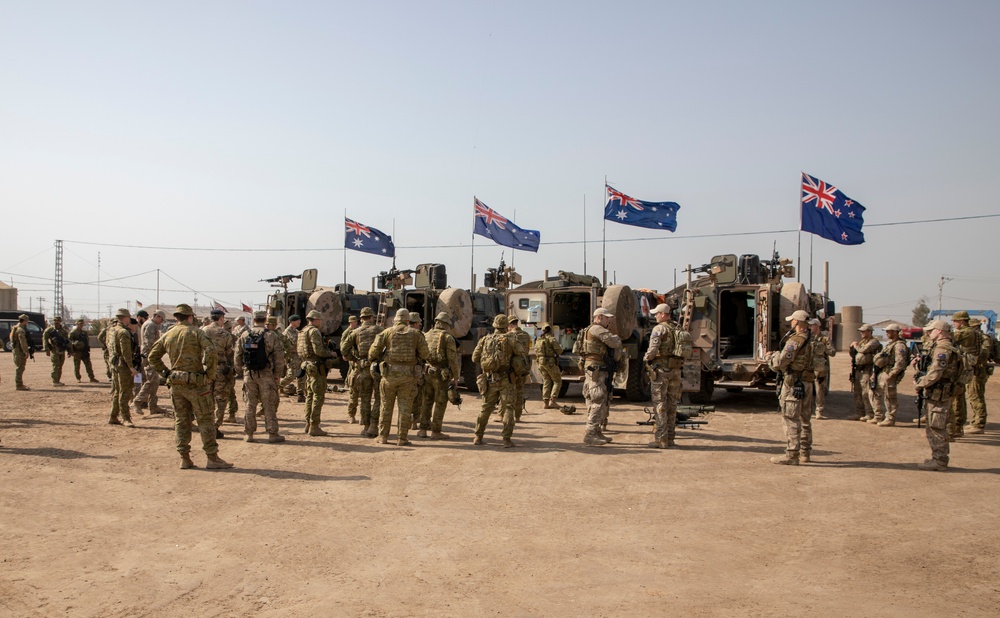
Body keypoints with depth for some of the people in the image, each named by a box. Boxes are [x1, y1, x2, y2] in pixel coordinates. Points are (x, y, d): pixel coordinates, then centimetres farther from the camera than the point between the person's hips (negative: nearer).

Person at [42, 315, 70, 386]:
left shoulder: (64, 330, 10)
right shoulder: (50, 330, -4)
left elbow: (67, 340, 17)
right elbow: (44, 339, -4)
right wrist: (46, 349, -12)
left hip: (62, 351, 5)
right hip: (54, 350, -5)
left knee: (60, 367, 9)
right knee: (56, 366, -9)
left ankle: (58, 380, 17)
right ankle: (54, 381, -5)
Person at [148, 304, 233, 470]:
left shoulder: (167, 335, 11)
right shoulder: (196, 332, -5)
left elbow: (152, 356, 18)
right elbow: (210, 351, -19)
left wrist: (165, 373, 16)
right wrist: (210, 373, -10)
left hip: (175, 383, 5)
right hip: (195, 382, -5)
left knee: (181, 421, 11)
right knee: (205, 420, 0)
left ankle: (185, 459, 13)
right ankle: (213, 458, 1)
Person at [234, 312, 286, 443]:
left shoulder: (244, 336, 4)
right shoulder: (272, 336, -5)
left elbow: (237, 357, 6)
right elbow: (279, 357, -7)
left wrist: (240, 371, 17)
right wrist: (278, 374, 2)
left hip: (249, 374, 3)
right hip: (266, 374, -3)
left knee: (250, 405, 10)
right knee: (269, 405, 2)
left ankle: (248, 433, 15)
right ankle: (272, 434, 4)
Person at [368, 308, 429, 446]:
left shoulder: (388, 332, 3)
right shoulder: (416, 334, 5)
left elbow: (375, 348, -3)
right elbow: (424, 354, 0)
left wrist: (372, 358, 18)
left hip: (390, 372, 0)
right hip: (408, 375, 0)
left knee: (386, 405, 11)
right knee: (405, 407, 5)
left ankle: (383, 436, 13)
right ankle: (402, 438, 4)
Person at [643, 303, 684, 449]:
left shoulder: (659, 329, -9)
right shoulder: (678, 329, 12)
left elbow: (653, 349, -18)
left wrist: (646, 358, 0)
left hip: (661, 368, -7)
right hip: (676, 370, 7)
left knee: (660, 404, -3)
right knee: (671, 405, 11)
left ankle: (661, 439, -4)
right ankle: (670, 438, 15)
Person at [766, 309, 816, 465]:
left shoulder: (795, 341, -17)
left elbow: (780, 363, -20)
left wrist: (771, 356, 3)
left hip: (793, 384, -9)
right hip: (808, 383, 9)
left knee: (791, 420, -5)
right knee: (804, 419, 16)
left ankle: (791, 455, -5)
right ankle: (805, 453, 25)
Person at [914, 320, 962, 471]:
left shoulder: (943, 349, -19)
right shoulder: (948, 347, 15)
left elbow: (934, 375, -24)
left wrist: (919, 384, -10)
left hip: (939, 395, -10)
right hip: (941, 394, 10)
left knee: (936, 428, -4)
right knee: (936, 428, 17)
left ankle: (939, 461, 1)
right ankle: (938, 458, 24)